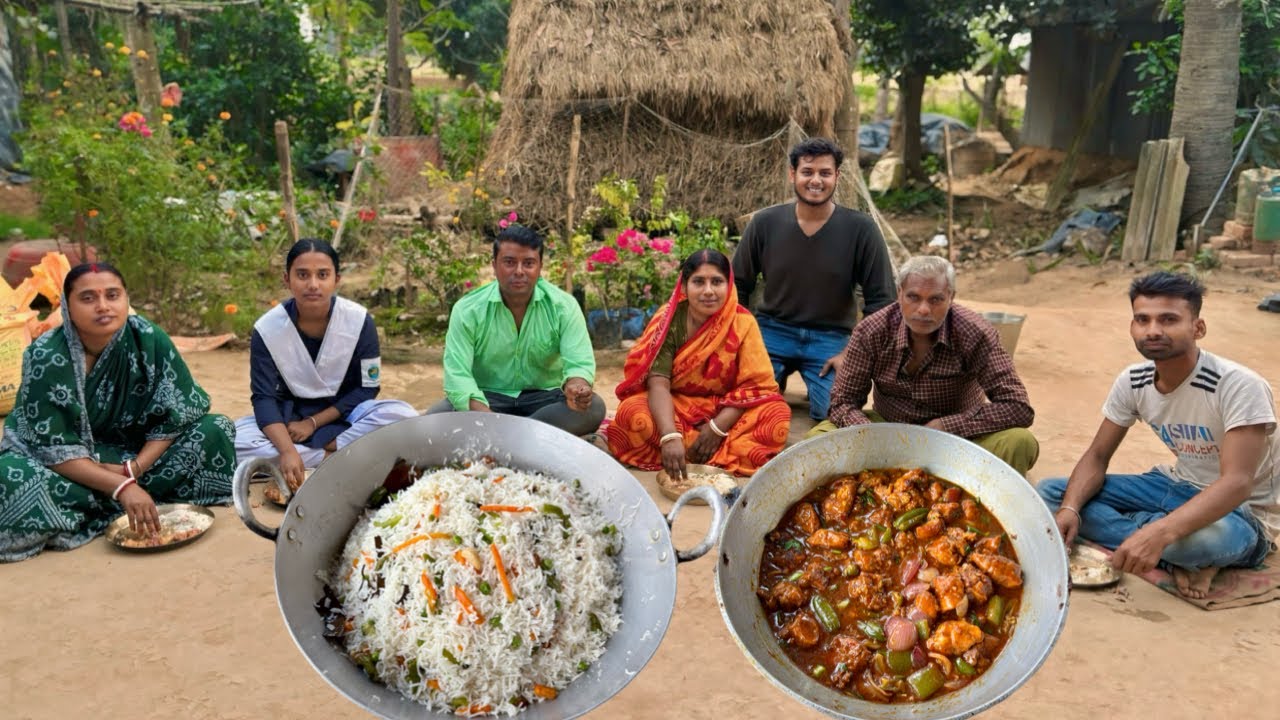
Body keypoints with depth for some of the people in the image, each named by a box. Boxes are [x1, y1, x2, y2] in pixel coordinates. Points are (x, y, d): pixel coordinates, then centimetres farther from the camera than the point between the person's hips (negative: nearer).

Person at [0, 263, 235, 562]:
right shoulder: (46, 357, -21)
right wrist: (123, 487, -36)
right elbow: (56, 451, -24)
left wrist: (133, 469, -22)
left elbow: (179, 415, -11)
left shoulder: (149, 340, -16)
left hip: (137, 452, 3)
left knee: (215, 430, -18)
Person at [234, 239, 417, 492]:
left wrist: (314, 422, -15)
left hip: (342, 414, 0)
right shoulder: (267, 328, -15)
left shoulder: (359, 321, -15)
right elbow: (264, 397, -18)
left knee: (404, 415, -29)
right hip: (289, 417, 0)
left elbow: (368, 388, -8)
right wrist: (287, 451, -35)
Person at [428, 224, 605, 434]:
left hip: (544, 397, 1)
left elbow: (580, 363, -14)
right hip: (487, 398, -1)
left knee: (593, 407, -29)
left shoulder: (563, 305, -8)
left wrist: (575, 386, -40)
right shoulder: (467, 310, -10)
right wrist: (485, 416, -37)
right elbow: (457, 374, -17)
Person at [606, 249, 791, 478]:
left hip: (724, 410, 0)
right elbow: (658, 383, -23)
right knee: (632, 413, -32)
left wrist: (717, 428, -25)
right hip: (674, 407, 0)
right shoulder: (669, 319, -13)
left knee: (777, 414, -26)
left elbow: (756, 385, -13)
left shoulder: (743, 322, -11)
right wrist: (670, 436, -40)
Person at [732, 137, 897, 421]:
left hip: (830, 336, -1)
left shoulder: (861, 229, -10)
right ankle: (777, 374, 13)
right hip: (773, 330, 1)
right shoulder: (764, 223, -5)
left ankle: (815, 377, 12)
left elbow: (880, 299, -4)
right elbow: (739, 287, 6)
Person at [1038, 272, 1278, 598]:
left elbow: (1236, 483, -33)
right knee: (1049, 492, -10)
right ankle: (1182, 558, -17)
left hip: (1241, 511, -7)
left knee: (1209, 536, -45)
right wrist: (1070, 509, -23)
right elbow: (1097, 456, -2)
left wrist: (1159, 533, -48)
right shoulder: (1132, 382, -6)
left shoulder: (1239, 386, -25)